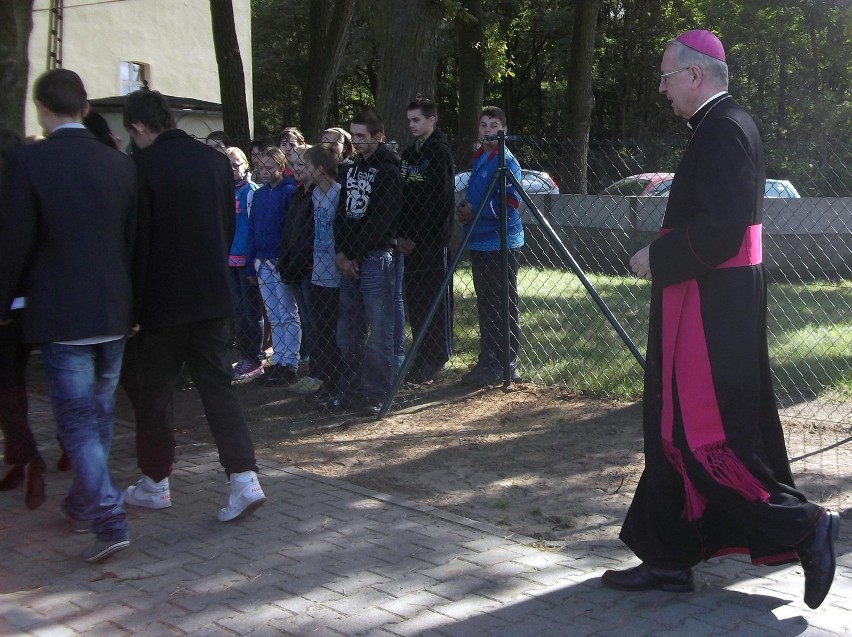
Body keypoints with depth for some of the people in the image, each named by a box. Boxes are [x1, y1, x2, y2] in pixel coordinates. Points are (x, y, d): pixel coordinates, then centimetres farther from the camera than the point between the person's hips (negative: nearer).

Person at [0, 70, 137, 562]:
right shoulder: (120, 164, 3)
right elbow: (133, 239, 9)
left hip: (61, 315, -5)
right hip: (114, 311, 5)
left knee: (78, 420, 0)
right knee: (101, 414, 17)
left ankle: (109, 520, -8)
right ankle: (84, 503, 35)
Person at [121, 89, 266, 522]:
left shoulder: (142, 166, -13)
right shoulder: (216, 161, 4)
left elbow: (135, 239, -12)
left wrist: (131, 303, -4)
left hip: (161, 300, -5)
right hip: (213, 296, 5)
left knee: (152, 392, 11)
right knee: (218, 387, 7)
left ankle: (155, 483, 22)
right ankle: (243, 479, -3)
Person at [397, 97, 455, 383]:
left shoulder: (440, 152, -7)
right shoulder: (409, 153, 16)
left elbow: (440, 200, -14)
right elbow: (401, 196, 15)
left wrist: (417, 238, -14)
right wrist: (400, 235, 3)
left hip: (432, 240, -8)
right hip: (409, 240, 8)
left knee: (436, 298, -2)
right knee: (414, 298, 9)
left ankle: (438, 356, 4)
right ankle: (423, 355, 18)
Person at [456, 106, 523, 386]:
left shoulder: (507, 162, -11)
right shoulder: (478, 158, 16)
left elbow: (510, 203, -17)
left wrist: (474, 212, -13)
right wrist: (464, 208, 7)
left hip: (501, 244, -9)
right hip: (479, 242, 9)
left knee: (503, 307, -4)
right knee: (485, 306, 14)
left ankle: (506, 365, 0)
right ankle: (487, 361, 22)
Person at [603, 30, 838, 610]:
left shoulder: (722, 130, -16)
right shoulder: (729, 124, 16)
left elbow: (721, 228, -24)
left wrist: (657, 258, -14)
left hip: (710, 311, -11)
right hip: (715, 306, 11)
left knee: (696, 434, -5)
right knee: (674, 431, 13)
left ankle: (803, 526, 3)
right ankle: (668, 560, 20)